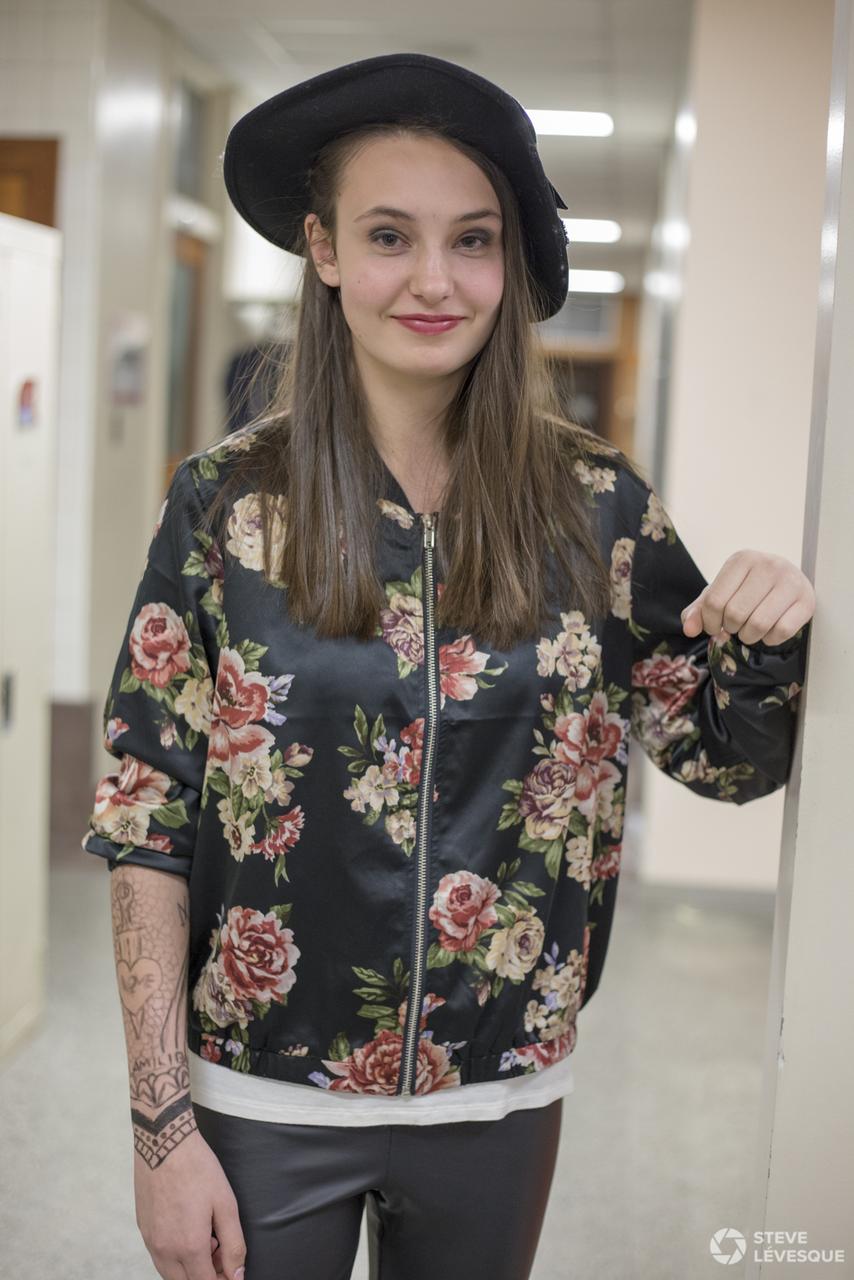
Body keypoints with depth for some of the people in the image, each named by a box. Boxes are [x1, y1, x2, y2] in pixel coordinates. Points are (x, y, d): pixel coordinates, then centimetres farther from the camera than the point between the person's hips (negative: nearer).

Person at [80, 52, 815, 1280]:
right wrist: (163, 1127, -9)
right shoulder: (225, 502, -10)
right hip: (262, 1097, -2)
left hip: (498, 1097, 2)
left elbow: (731, 760, 3)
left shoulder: (595, 506, -6)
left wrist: (773, 641, -18)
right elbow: (147, 819, -8)